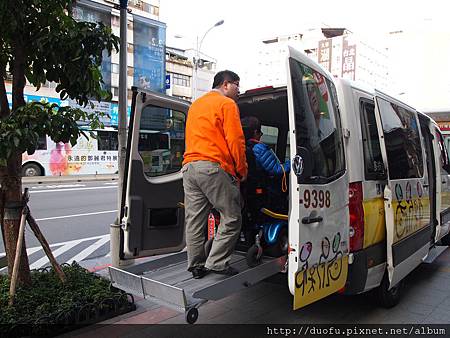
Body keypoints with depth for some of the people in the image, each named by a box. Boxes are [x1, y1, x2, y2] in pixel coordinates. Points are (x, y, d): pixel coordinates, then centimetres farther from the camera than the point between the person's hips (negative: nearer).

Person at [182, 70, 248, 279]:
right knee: (231, 218, 1)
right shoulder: (227, 104, 0)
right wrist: (242, 170, -1)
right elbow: (235, 140, -9)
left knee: (194, 220, 9)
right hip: (214, 167, -8)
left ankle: (196, 266, 16)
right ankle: (216, 262, -1)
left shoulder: (195, 105, 26)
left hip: (189, 167, 9)